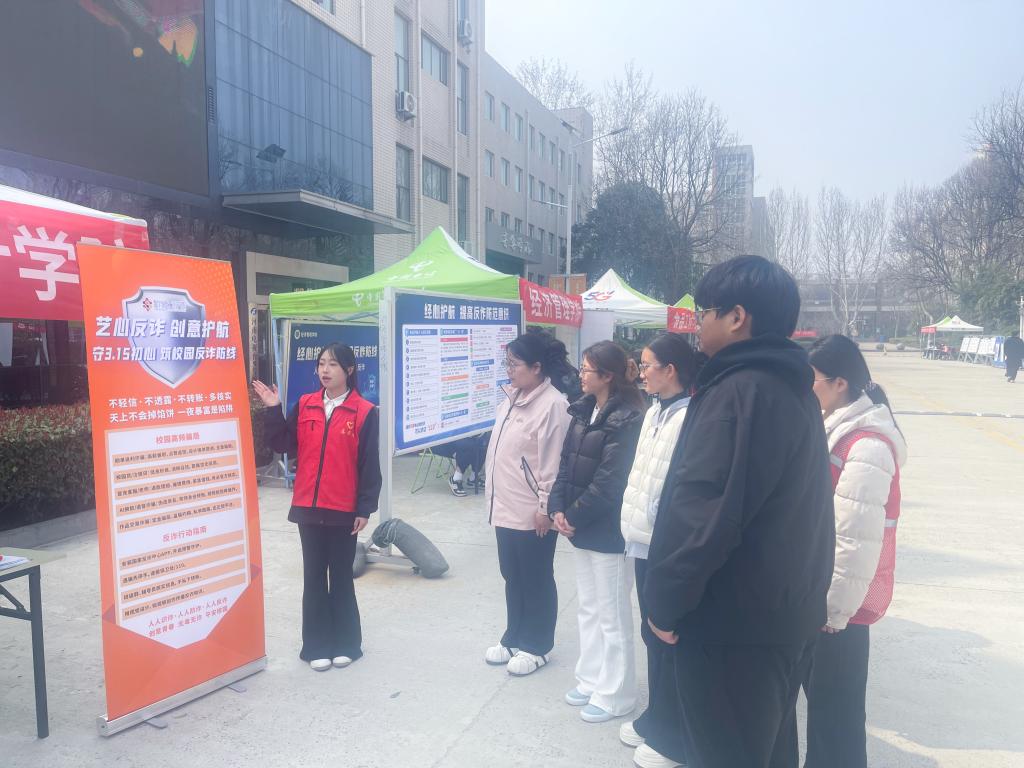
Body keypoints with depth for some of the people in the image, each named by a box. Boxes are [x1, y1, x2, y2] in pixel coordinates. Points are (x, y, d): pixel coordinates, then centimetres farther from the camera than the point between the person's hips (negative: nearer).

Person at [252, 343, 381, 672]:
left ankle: (345, 643, 24)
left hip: (343, 510, -3)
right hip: (308, 507, 3)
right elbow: (283, 445, 2)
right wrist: (273, 410, -9)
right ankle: (317, 646, 22)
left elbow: (369, 465, -7)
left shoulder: (364, 412, -7)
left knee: (341, 576, 9)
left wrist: (364, 509, -9)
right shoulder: (305, 405, 5)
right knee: (314, 576, 11)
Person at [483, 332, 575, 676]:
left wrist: (545, 507, -17)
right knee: (512, 577, 20)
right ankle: (513, 639, 36)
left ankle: (536, 647, 25)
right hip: (505, 507, 9)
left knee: (536, 580, 9)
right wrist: (493, 495, 17)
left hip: (533, 513, -8)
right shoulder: (509, 399, 10)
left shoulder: (553, 405, -19)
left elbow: (552, 463, -19)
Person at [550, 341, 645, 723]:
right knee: (588, 608, 19)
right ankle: (591, 681, 34)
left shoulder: (627, 418, -18)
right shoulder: (584, 410, 8)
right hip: (583, 527, 8)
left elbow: (610, 479, -21)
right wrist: (558, 507, -2)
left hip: (609, 530, -8)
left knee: (612, 614, 6)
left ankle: (614, 694, 21)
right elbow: (567, 461, 8)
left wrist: (575, 516, -15)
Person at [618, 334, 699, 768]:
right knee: (652, 636, 21)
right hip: (645, 543, 9)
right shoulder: (655, 411, 10)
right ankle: (656, 719, 39)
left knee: (669, 643, 6)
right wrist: (635, 531, 15)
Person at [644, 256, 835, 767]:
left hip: (733, 620, -9)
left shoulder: (736, 390, -22)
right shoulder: (795, 388, 9)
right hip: (789, 610, 9)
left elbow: (700, 511, -27)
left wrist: (664, 602, -14)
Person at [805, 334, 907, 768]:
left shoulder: (866, 446, -22)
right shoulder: (833, 426, 6)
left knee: (835, 703, 7)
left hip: (839, 600, -9)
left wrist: (835, 607, -17)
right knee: (817, 691, 22)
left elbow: (857, 538, -23)